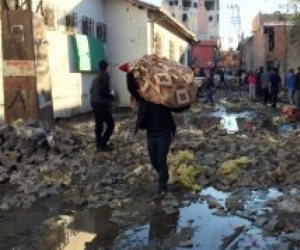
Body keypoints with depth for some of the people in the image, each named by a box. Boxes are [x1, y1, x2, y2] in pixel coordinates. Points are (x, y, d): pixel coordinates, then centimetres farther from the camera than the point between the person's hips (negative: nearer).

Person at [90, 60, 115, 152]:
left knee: (98, 125, 12)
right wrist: (111, 96, -3)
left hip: (95, 104, 9)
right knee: (110, 124, -2)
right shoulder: (104, 76, -13)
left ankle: (99, 145, 15)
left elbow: (91, 91, 17)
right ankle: (102, 144, -5)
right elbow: (104, 92, -20)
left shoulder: (95, 78, 14)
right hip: (102, 105, -9)